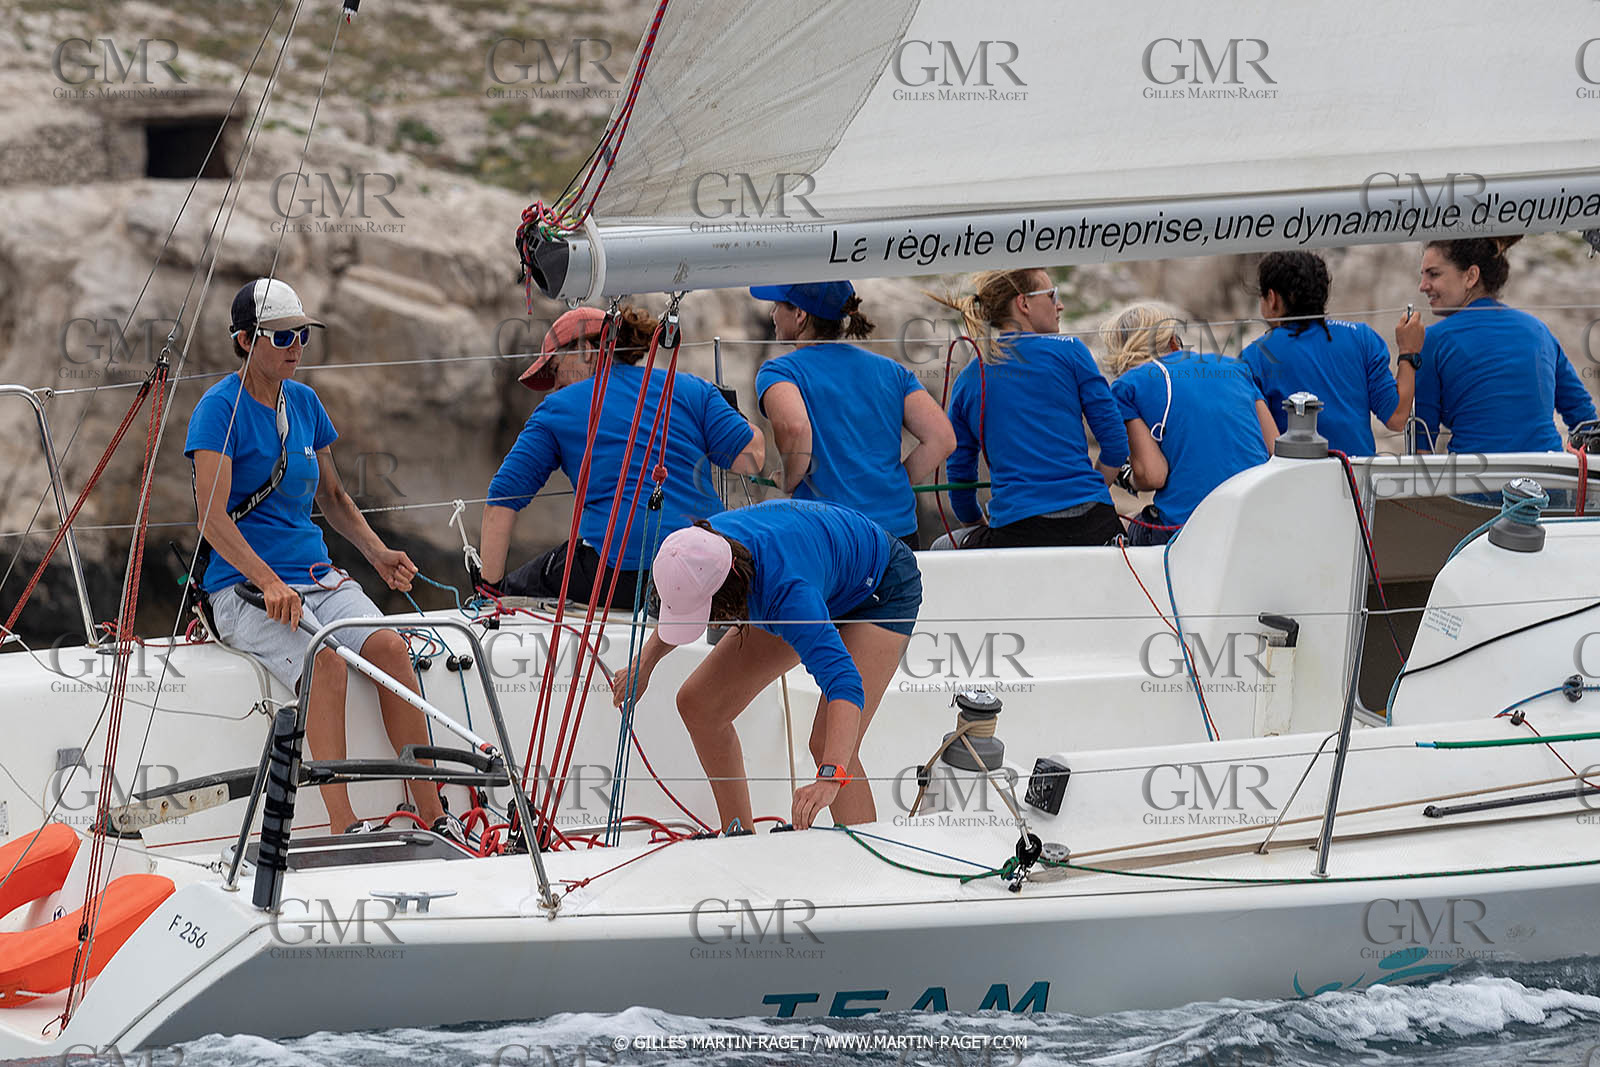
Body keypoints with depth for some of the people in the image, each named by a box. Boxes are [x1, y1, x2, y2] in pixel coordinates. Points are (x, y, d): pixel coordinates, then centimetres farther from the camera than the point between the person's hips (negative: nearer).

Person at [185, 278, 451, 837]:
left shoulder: (304, 402, 13)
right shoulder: (220, 408, -7)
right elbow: (212, 518, -17)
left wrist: (377, 552, 8)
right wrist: (270, 583, -30)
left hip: (317, 575, 6)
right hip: (242, 584, -6)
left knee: (389, 646, -21)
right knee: (324, 659, -33)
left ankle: (432, 814, -20)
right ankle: (342, 826, -34)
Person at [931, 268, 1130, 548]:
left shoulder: (967, 380, 11)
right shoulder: (1069, 352, 4)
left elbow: (959, 476, 16)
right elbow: (1116, 446, 3)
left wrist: (978, 525, 34)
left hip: (1016, 531, 1)